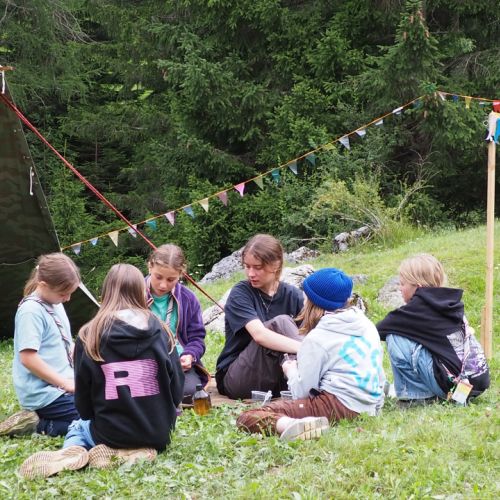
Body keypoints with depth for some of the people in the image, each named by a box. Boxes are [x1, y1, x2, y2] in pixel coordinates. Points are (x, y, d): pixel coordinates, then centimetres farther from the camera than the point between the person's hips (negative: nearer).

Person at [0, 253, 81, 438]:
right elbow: (28, 358, -22)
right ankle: (37, 425, -7)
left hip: (62, 386, 9)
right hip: (45, 394, -9)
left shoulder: (55, 304, 12)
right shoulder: (31, 311, -17)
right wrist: (66, 383, -18)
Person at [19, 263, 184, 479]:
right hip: (158, 434, 2)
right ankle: (138, 450, 2)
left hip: (111, 433, -1)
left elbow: (83, 405, -2)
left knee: (78, 427, 32)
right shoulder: (159, 331, -5)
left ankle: (73, 453, -3)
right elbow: (177, 389, 0)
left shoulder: (89, 335, -8)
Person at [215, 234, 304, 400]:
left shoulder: (292, 295, 3)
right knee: (280, 323, -25)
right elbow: (259, 334, -27)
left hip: (276, 379, 4)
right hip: (236, 381, -4)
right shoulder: (240, 293, -10)